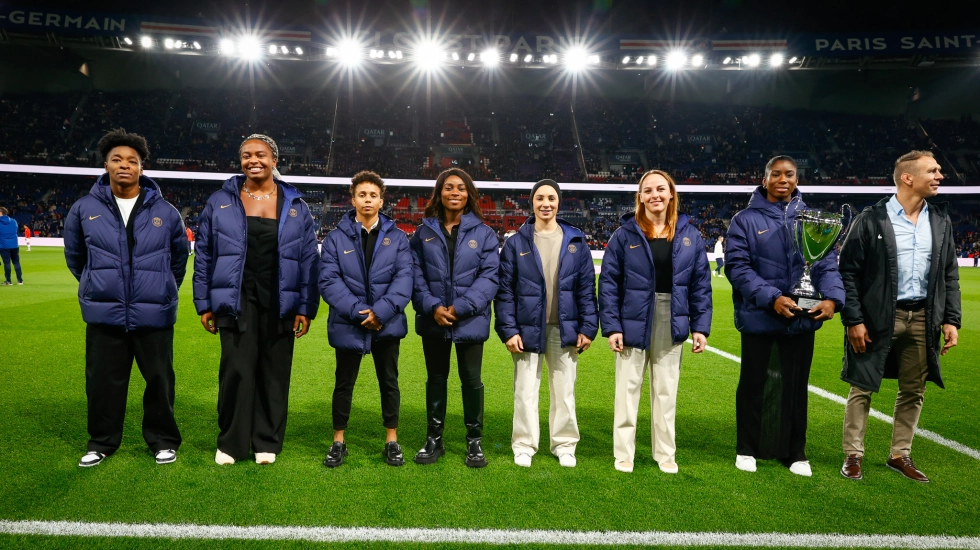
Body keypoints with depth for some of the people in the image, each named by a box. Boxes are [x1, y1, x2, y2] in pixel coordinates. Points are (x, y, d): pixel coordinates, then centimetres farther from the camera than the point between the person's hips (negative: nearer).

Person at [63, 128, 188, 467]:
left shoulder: (165, 211, -1)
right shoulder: (85, 209, 0)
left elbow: (180, 257, 14)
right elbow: (74, 256, 16)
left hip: (154, 314, -1)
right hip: (103, 313, 1)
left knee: (159, 379, 8)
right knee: (103, 382, 11)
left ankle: (163, 440, 24)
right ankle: (102, 442, 29)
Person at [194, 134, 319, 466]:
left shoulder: (295, 206, 5)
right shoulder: (220, 202, 4)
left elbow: (309, 260, 4)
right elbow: (204, 256, 7)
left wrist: (306, 308, -1)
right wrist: (204, 304, 3)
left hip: (279, 304, 1)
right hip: (237, 302, 0)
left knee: (274, 373, 6)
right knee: (237, 371, -2)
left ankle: (267, 442, 20)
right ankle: (230, 442, 16)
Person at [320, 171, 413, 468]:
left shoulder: (396, 237, 2)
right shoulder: (336, 237, -2)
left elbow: (404, 279, -6)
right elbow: (329, 281, -9)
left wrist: (380, 312, -18)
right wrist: (358, 311, -19)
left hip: (387, 324, 1)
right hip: (348, 325, -1)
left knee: (389, 382, 13)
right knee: (344, 383, 12)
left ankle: (392, 441, 28)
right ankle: (338, 442, 28)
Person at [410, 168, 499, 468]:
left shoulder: (483, 233, 0)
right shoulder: (424, 232, 5)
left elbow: (489, 276, -7)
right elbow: (415, 273, 0)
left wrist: (461, 308, -16)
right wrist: (432, 306, -15)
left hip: (470, 320, -1)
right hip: (433, 320, 2)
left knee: (472, 380, 7)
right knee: (435, 379, 14)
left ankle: (475, 440, 24)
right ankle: (434, 439, 29)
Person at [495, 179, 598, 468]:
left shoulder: (576, 241, 4)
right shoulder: (516, 243, -1)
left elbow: (587, 287, 4)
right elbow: (505, 290, -3)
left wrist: (588, 327, -2)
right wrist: (508, 330, -9)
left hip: (564, 329, 1)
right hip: (528, 329, -1)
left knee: (565, 390, 11)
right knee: (526, 391, 7)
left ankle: (565, 445, 25)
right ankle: (524, 445, 21)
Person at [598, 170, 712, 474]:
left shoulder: (690, 235, 3)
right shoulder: (625, 234, -6)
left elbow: (701, 284, 4)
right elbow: (608, 283, -7)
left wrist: (700, 326, -1)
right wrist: (611, 326, -12)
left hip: (671, 326, 3)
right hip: (633, 324, -2)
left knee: (666, 391, 14)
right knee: (628, 389, 7)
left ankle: (665, 454, 28)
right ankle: (624, 453, 21)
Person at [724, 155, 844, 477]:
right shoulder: (746, 219, -3)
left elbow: (826, 263, 5)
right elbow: (736, 266, -11)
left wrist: (831, 297, -14)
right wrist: (771, 298, -21)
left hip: (803, 319, 3)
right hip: (759, 318, -3)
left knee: (796, 386, 13)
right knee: (754, 385, 10)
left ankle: (795, 452, 29)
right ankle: (747, 449, 26)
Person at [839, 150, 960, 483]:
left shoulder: (940, 220, 7)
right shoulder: (872, 219, -9)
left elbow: (950, 274, 11)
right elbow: (848, 272, -9)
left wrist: (951, 318, 3)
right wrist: (853, 320, -13)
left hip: (922, 318, 5)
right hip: (877, 319, -5)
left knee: (914, 391, 12)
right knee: (862, 388, 4)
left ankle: (900, 455, 28)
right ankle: (853, 455, 17)